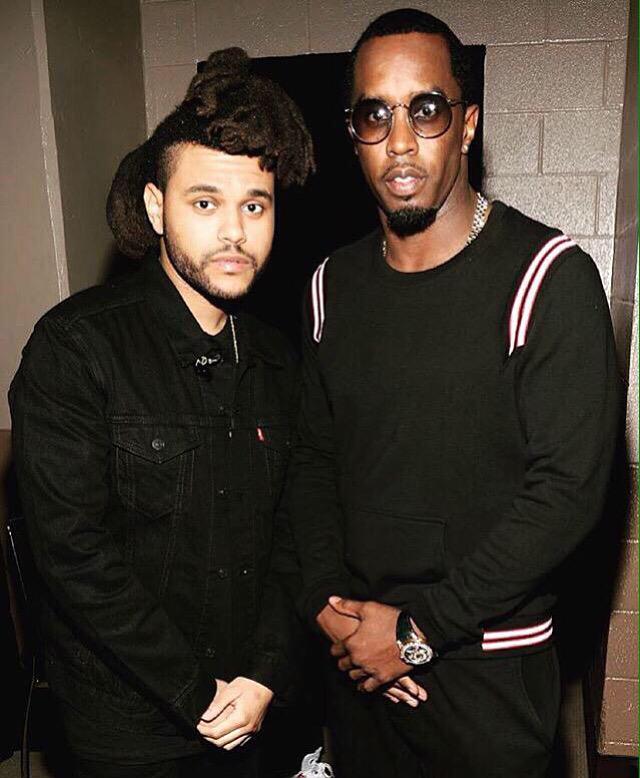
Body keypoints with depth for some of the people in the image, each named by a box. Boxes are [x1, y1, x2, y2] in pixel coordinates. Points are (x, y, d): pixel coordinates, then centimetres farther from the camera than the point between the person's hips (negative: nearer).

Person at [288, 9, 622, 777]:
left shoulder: (549, 277, -14)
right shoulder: (334, 285, 1)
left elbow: (568, 487, -18)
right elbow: (313, 455, 5)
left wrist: (422, 628, -16)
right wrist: (326, 601, -6)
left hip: (487, 663, -4)